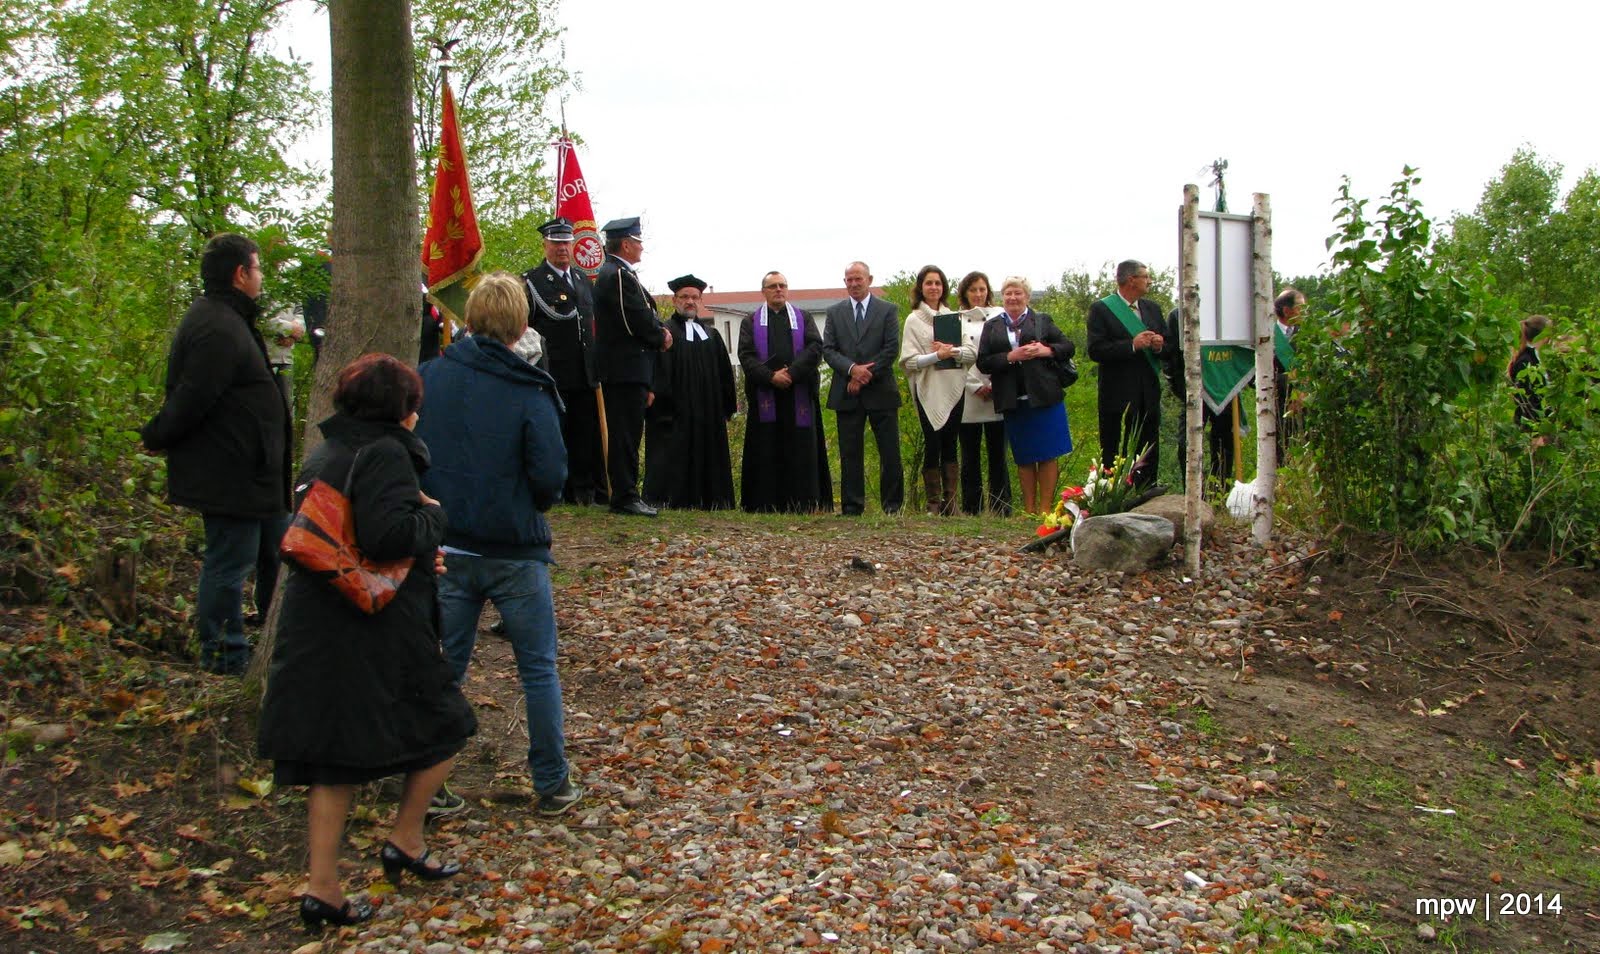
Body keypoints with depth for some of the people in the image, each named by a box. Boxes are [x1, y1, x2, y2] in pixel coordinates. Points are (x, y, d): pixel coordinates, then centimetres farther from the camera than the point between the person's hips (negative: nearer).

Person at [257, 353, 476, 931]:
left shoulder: (321, 457, 15)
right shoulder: (385, 454, -13)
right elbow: (388, 535, -25)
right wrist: (433, 517, -5)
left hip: (314, 632, 8)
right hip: (375, 631, -8)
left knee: (335, 757, 12)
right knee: (443, 724, 13)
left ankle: (322, 888, 13)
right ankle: (405, 840, 18)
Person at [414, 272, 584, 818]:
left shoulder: (429, 378, -2)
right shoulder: (529, 392, -12)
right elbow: (551, 476, -16)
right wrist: (534, 504, 5)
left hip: (447, 548, 3)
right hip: (515, 552, -3)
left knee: (445, 668, 14)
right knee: (539, 670, 10)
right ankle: (553, 786, 16)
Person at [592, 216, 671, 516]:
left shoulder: (612, 272, 18)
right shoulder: (619, 275, -16)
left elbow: (644, 313, 20)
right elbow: (639, 321, -19)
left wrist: (660, 331, 3)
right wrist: (661, 338, -1)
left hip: (621, 368, 11)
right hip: (626, 367, -11)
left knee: (626, 434, 13)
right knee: (626, 434, -7)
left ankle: (623, 495, 19)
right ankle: (625, 498, -4)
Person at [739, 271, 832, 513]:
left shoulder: (803, 319, 14)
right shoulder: (751, 322, 13)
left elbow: (815, 348, 0)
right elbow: (746, 355, -1)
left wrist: (792, 373, -14)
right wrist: (770, 377, -15)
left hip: (798, 396, 0)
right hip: (764, 397, 0)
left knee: (801, 450, -3)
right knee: (766, 453, -2)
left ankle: (802, 505, -2)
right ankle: (764, 505, 0)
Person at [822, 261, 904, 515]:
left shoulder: (888, 310, 5)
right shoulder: (835, 312, 11)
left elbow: (892, 349, -3)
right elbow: (828, 350, 3)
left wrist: (865, 375, -10)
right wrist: (852, 369, -14)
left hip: (881, 391, -1)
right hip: (847, 393, 2)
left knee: (890, 452, 0)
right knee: (850, 453, 3)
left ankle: (892, 505, 8)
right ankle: (852, 507, 8)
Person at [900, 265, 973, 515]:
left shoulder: (954, 317, 12)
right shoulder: (914, 320, 3)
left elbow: (972, 353, 6)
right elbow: (909, 360, -5)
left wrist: (952, 351, -11)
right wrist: (937, 356, -17)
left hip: (954, 388, 3)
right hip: (928, 390, -3)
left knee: (950, 443, 5)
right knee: (932, 444, -3)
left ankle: (950, 501, 8)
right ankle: (934, 503, 4)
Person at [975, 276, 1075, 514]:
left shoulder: (1042, 321, 8)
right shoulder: (992, 326, 10)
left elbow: (1069, 347, 6)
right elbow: (982, 362, 1)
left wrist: (1047, 350, -12)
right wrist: (1010, 357, -12)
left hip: (1044, 396, -1)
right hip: (1013, 401, 1)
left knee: (1048, 454, -2)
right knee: (1023, 458, 7)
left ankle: (1046, 508, 4)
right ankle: (1029, 510, 15)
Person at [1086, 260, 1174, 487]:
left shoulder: (1152, 308, 14)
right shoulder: (1101, 309, -4)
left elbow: (1169, 353, 15)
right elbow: (1095, 350, -15)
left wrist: (1160, 345, -8)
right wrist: (1132, 345, -21)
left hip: (1149, 395, 6)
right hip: (1118, 396, -6)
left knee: (1150, 455, 9)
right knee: (1114, 458, -2)